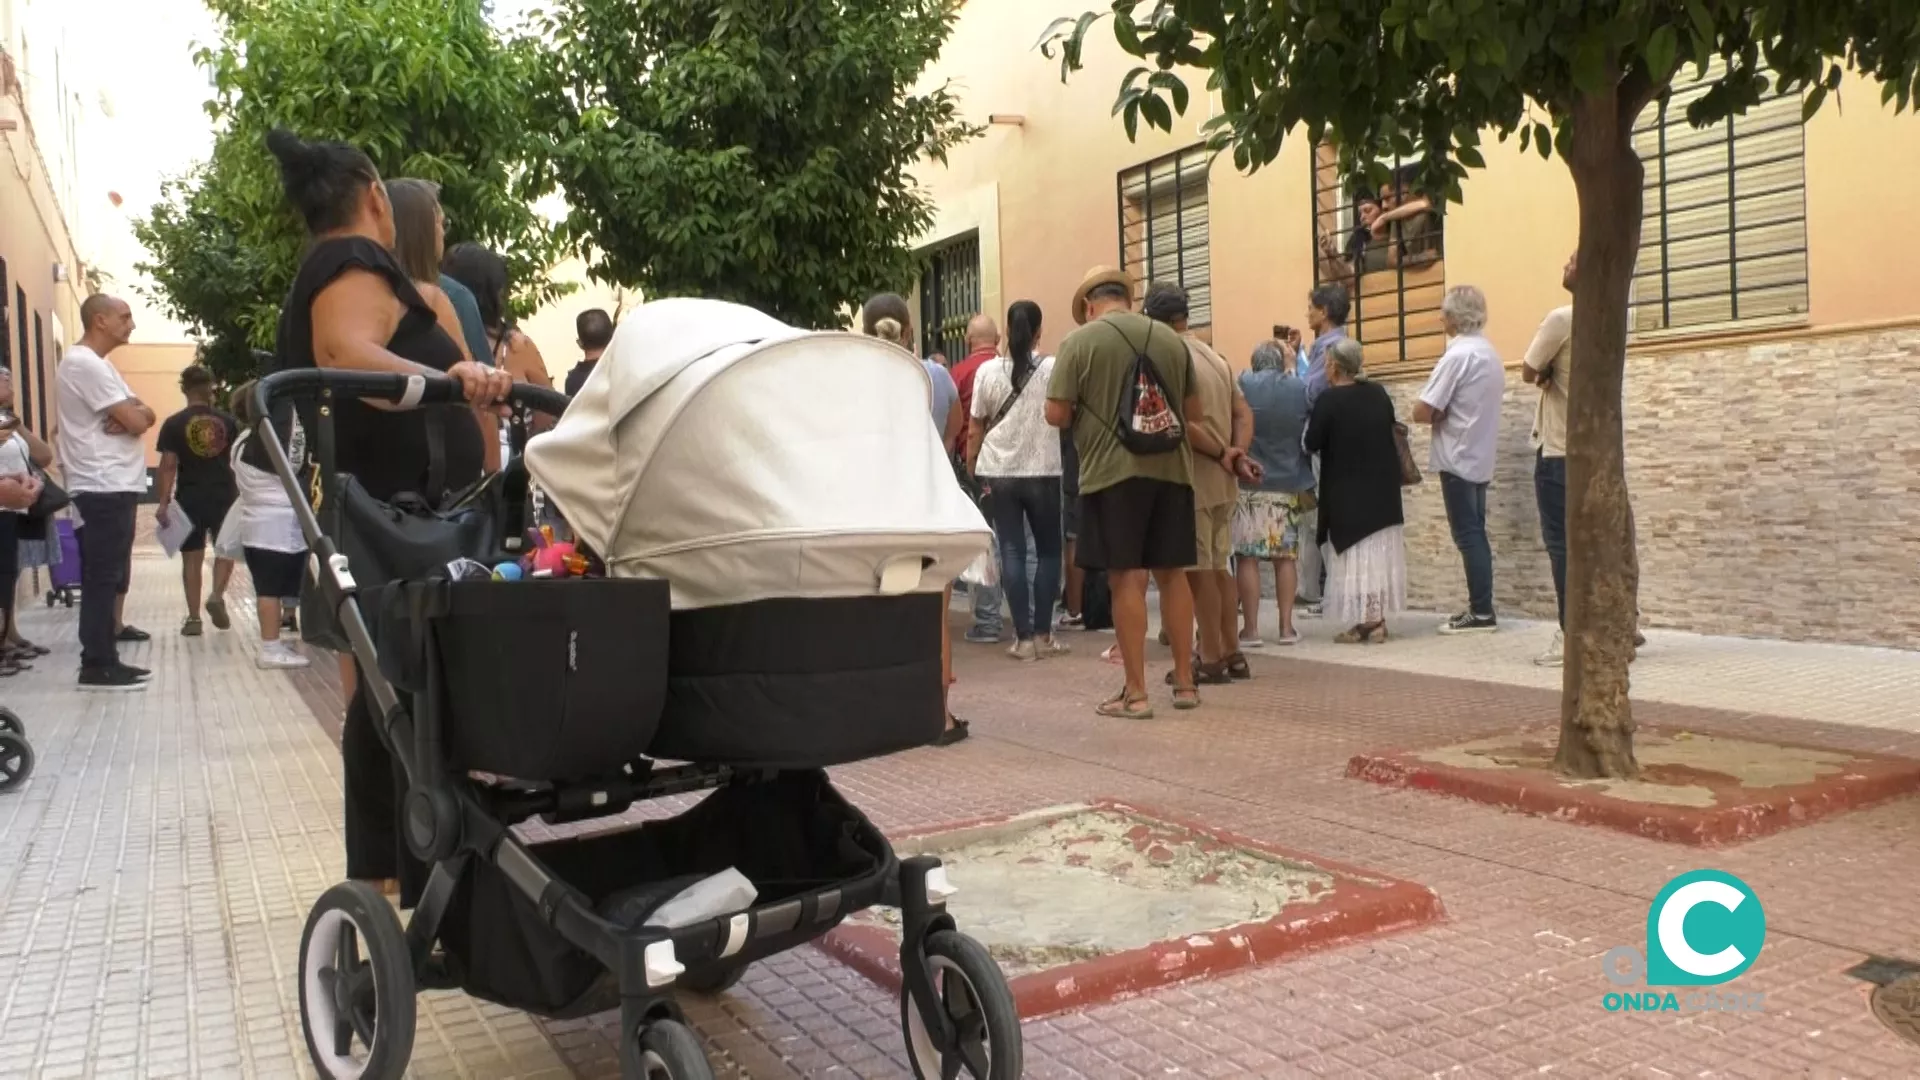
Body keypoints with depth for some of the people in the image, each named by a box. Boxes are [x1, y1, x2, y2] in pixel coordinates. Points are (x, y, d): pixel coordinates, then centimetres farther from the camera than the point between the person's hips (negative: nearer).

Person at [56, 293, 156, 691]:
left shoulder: (96, 364, 19)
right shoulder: (84, 364, -15)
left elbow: (144, 415, 13)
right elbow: (136, 422, -19)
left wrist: (130, 413, -9)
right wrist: (132, 413, 3)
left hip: (115, 484, 10)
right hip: (104, 487, -10)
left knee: (112, 569, 18)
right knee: (102, 574, -8)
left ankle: (112, 627, 29)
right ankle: (97, 665, -6)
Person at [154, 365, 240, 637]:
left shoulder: (174, 424, -5)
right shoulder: (228, 422, 1)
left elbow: (168, 466, -10)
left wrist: (163, 502, -8)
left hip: (189, 499, -1)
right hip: (223, 496, 1)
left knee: (192, 557, 6)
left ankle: (193, 618, 6)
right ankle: (217, 595, -4)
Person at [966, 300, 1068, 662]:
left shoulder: (987, 371, 1)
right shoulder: (1053, 368, -3)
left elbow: (974, 431, 3)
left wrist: (972, 470, 11)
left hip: (999, 473, 1)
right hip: (1043, 472, -1)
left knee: (1012, 553, 3)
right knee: (1048, 552, 11)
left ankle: (1024, 637, 1)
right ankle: (1043, 634, 9)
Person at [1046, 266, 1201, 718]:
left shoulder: (1080, 341, -4)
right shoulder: (1172, 339, 9)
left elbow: (1056, 414, -7)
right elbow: (1193, 409, 16)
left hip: (1113, 473, -4)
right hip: (1171, 468, 4)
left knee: (1126, 579, -1)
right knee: (1172, 574, 12)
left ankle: (1135, 693, 2)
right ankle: (1185, 683, 19)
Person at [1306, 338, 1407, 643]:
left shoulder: (1329, 399, -14)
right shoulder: (1379, 393, 4)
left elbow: (1311, 444, -10)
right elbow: (1390, 432, 15)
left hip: (1347, 493, -5)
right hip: (1382, 489, 6)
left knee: (1355, 558, 1)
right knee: (1380, 554, 10)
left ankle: (1363, 620, 2)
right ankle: (1377, 619, 13)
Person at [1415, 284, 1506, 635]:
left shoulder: (1457, 355, -16)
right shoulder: (1489, 353, 12)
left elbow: (1421, 412, -19)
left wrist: (1439, 416, 0)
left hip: (1458, 459, -9)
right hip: (1479, 457, 9)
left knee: (1468, 536, -4)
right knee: (1475, 534, 12)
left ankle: (1481, 613, -2)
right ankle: (1480, 610, 15)